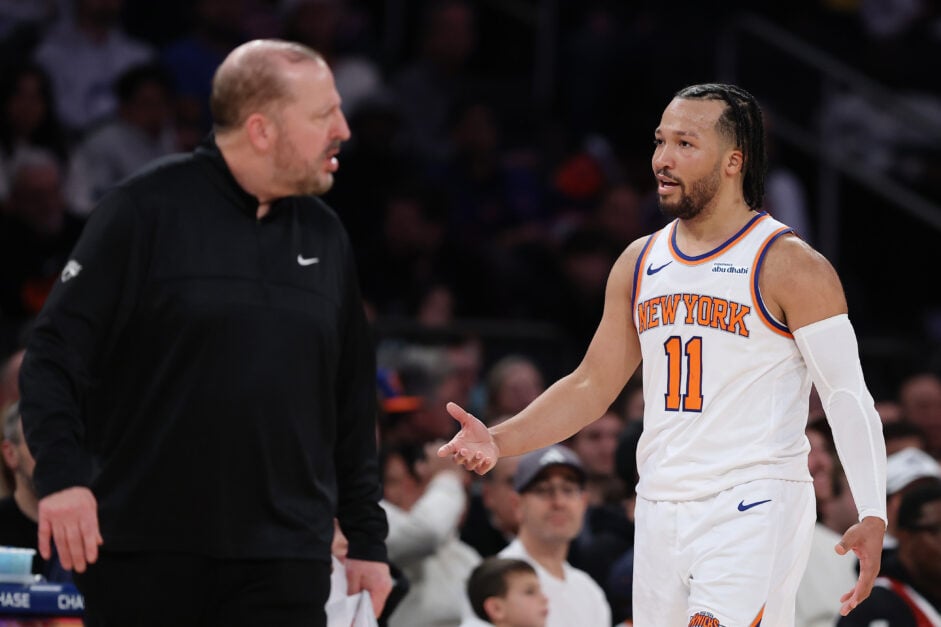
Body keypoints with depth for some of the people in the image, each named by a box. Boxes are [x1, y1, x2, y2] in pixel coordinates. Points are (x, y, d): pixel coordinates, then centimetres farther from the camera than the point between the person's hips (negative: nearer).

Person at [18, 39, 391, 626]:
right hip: (145, 554, -4)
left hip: (284, 560, 4)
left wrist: (368, 538, 15)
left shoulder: (324, 236, 13)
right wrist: (61, 472, -18)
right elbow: (55, 352, -5)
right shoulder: (148, 209, -3)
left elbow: (353, 403, 18)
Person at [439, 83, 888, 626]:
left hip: (753, 505, -6)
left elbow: (849, 396, -9)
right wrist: (500, 442, 3)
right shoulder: (640, 264, 12)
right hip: (660, 511, 6)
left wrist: (872, 517, -20)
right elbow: (592, 385, 18)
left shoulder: (789, 265, -6)